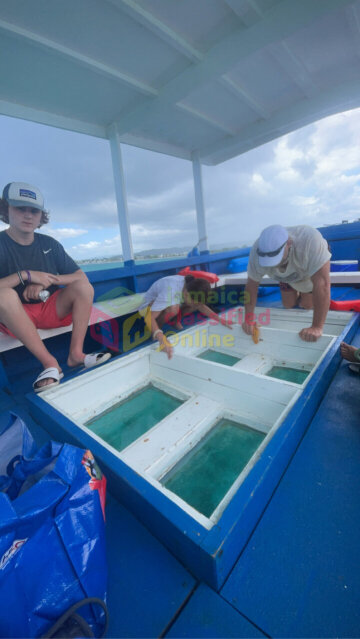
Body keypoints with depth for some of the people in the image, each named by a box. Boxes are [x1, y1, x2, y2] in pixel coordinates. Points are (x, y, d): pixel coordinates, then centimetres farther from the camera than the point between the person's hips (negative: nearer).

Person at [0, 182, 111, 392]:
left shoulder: (49, 244, 2)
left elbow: (82, 277, -2)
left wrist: (48, 280, -16)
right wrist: (24, 275, -24)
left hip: (51, 309, 4)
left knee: (84, 287, -17)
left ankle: (76, 354, -23)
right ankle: (50, 363, -31)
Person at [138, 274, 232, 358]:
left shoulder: (190, 286, -20)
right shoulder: (170, 291, -40)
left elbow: (201, 306, -1)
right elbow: (149, 318, -43)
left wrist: (219, 319, -11)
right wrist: (162, 340, -57)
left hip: (167, 301, 6)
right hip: (149, 307, -6)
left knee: (197, 303, -14)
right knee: (173, 308, -38)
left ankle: (176, 321, 5)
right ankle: (156, 330, -13)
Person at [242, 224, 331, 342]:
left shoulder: (310, 240, -48)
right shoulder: (258, 251, -37)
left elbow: (322, 285, -48)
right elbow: (251, 284, -26)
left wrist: (317, 327, -49)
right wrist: (248, 319, -28)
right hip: (288, 275, 2)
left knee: (306, 305, 1)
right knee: (288, 305, 6)